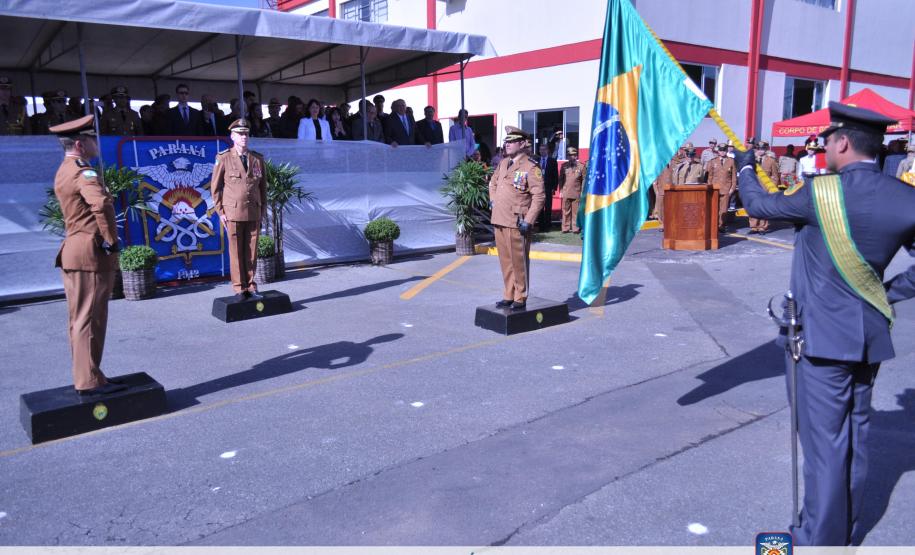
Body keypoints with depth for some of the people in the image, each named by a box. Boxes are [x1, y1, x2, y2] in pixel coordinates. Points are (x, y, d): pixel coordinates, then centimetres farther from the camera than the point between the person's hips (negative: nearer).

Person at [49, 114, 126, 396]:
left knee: (80, 318, 14)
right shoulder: (83, 172, -15)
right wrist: (112, 240, -22)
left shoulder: (63, 171, 16)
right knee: (90, 318, -4)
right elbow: (102, 204, -32)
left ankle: (83, 377, 23)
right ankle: (90, 381, 3)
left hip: (73, 251, 10)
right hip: (92, 253, -10)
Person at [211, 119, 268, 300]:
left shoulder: (258, 159, 7)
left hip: (254, 213, 3)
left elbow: (263, 186, 14)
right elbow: (215, 187, 3)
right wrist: (220, 211, -2)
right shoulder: (223, 159, -1)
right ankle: (239, 289, 10)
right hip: (233, 213, -2)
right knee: (236, 252, 2)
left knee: (251, 251, 5)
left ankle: (250, 286, 15)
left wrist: (263, 209, 8)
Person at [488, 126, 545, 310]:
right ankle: (508, 296, 23)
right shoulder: (503, 163, 14)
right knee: (505, 261, 13)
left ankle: (520, 299, 11)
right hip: (499, 221, 7)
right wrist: (494, 202, 17)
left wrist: (528, 221, -17)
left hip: (516, 223, -7)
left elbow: (539, 196, -12)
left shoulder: (531, 167, -8)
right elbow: (493, 183, 31)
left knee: (518, 262, 0)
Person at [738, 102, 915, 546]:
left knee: (825, 440, 1)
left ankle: (821, 539, 13)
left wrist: (745, 167, 17)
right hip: (871, 334, 6)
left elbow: (758, 205, 0)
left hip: (825, 335, -6)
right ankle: (846, 533, 33)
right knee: (855, 435, 18)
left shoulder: (820, 191, -16)